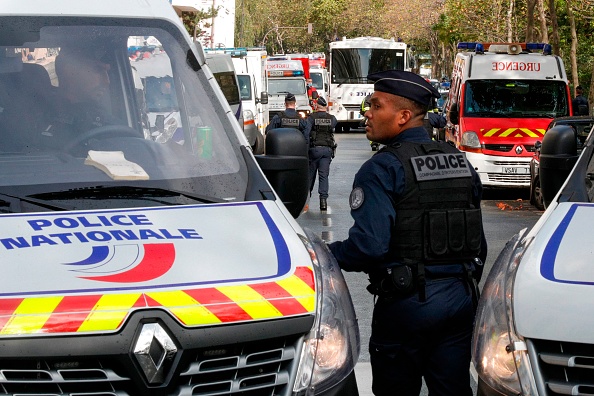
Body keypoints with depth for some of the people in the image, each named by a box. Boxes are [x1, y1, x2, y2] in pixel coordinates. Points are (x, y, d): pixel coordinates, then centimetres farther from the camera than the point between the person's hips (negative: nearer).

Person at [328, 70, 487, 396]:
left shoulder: (382, 169, -12)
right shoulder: (460, 162, 11)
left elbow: (368, 245, -22)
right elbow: (478, 243, 14)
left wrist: (325, 254, -5)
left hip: (407, 303, -7)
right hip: (461, 296, 7)